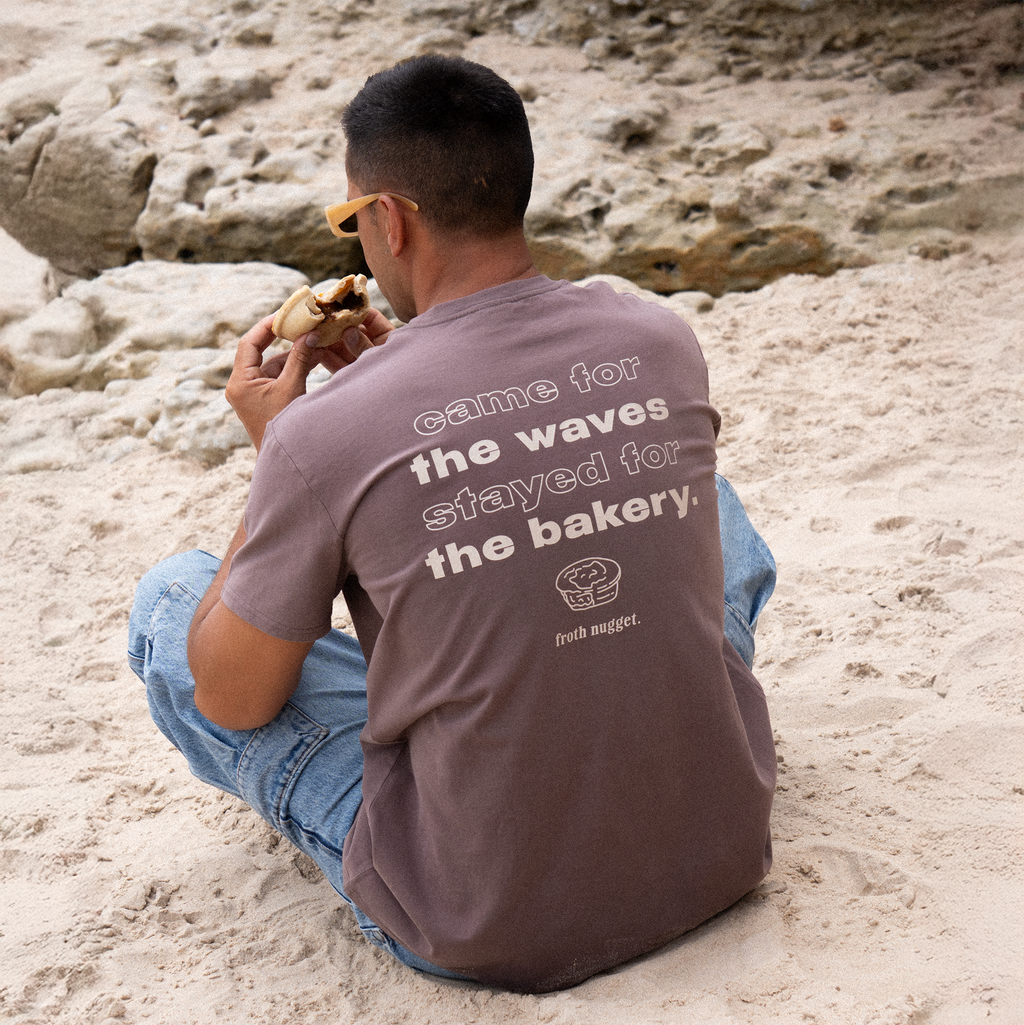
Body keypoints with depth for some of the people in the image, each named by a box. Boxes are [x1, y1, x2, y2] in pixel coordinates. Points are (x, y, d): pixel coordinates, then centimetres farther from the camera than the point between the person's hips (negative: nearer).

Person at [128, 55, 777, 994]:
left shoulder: (325, 434, -19)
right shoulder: (664, 343, -6)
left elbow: (233, 702, -4)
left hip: (486, 930, -3)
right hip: (720, 861, 4)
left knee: (169, 597, 12)